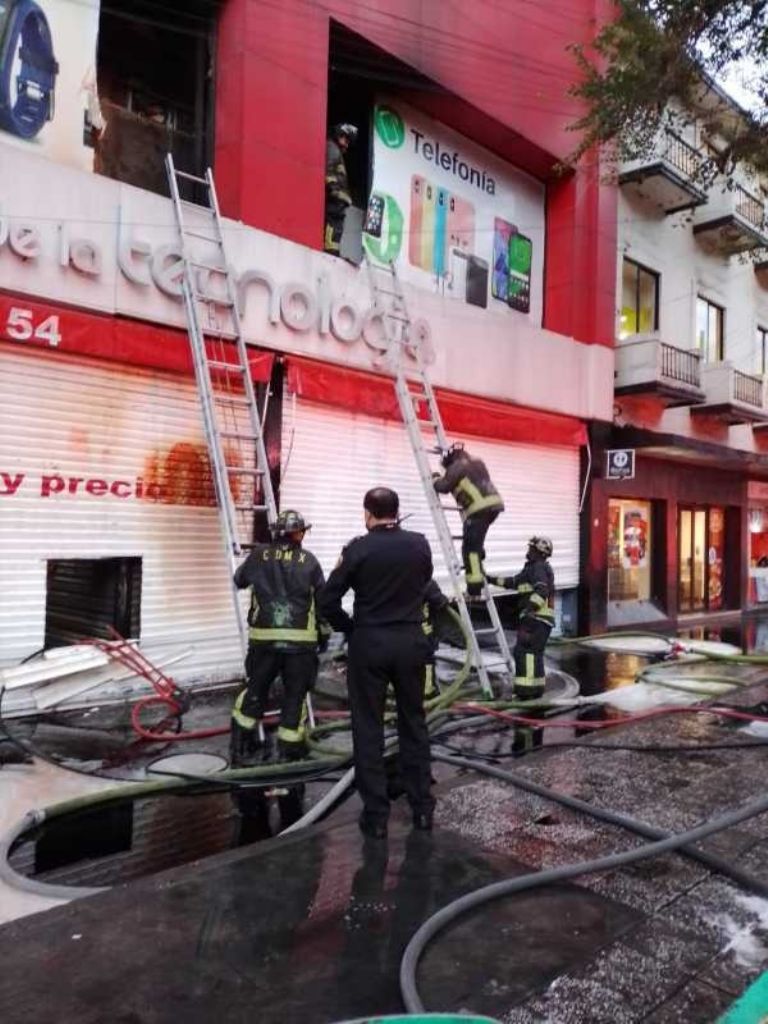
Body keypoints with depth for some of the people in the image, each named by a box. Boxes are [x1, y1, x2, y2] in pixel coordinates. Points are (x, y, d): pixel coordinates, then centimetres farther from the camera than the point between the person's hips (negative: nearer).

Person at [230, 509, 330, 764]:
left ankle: (240, 749, 24)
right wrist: (325, 633, 16)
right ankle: (288, 754, 13)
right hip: (301, 640, -1)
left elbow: (239, 580, 20)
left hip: (264, 638, 2)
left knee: (256, 689, 17)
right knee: (295, 695, 8)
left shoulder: (259, 555, 3)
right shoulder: (309, 560, 2)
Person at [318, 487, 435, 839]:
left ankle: (376, 815, 12)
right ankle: (422, 807, 23)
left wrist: (349, 628, 5)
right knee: (414, 723, 15)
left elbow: (328, 602, -9)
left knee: (368, 729, 7)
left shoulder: (358, 548, -11)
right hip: (411, 641, 3)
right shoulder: (420, 544, -2)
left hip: (369, 643, -3)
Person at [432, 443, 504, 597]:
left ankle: (474, 589, -10)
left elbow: (443, 486, -3)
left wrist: (435, 479, 19)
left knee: (470, 548, -7)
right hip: (494, 504, 9)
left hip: (480, 509, -9)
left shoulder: (457, 466, 0)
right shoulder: (477, 463, 25)